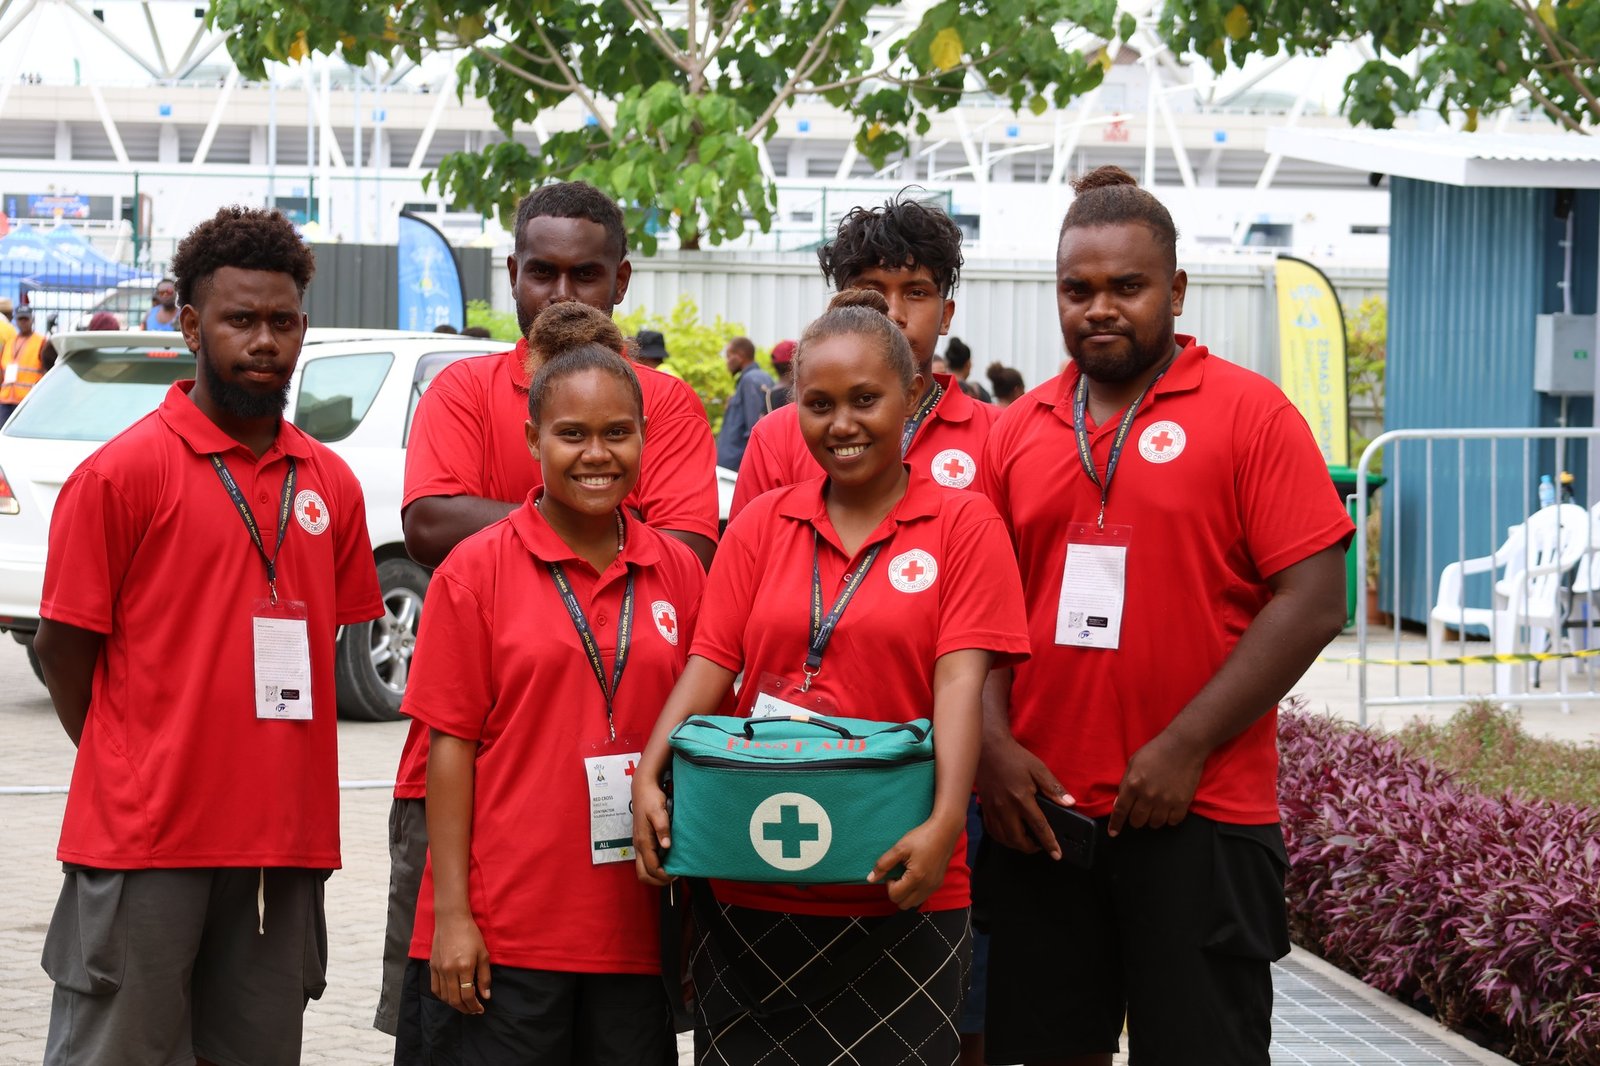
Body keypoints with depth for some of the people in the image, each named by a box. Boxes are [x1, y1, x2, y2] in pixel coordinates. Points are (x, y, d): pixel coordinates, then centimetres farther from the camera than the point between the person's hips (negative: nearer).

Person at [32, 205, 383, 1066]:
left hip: (284, 844, 5)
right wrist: (137, 779, 0)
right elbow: (60, 648, -3)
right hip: (144, 841, -5)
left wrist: (276, 771, 7)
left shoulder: (330, 485, 10)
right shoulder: (122, 472, -6)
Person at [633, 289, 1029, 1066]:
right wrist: (650, 777, -12)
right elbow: (710, 662, 4)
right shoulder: (762, 524, 10)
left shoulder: (962, 523, 0)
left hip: (897, 888, -3)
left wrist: (945, 822, -23)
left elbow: (961, 680, -10)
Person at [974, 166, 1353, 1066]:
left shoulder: (1249, 412, -4)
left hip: (1197, 815, -4)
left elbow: (1313, 603, -10)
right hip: (1037, 813, 4)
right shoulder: (1021, 429, 10)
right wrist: (995, 747, -5)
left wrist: (1185, 750, -14)